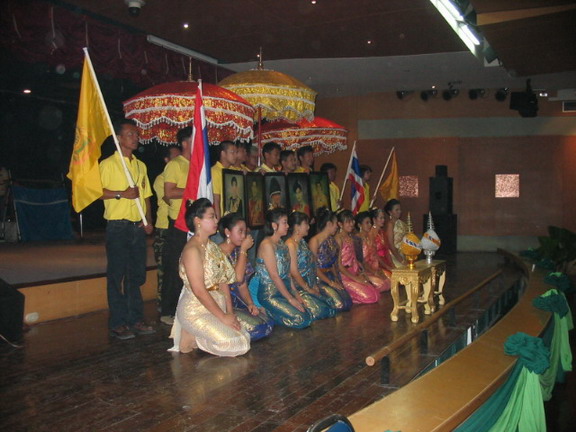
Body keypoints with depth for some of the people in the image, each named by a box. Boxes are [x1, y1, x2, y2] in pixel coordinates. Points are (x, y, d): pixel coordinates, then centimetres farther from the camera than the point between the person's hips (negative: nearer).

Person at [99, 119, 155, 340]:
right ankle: (117, 323, 6)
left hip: (138, 227, 6)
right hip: (118, 227, -6)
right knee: (117, 276, -1)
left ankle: (136, 319, 18)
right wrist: (122, 194, -18)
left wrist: (148, 221, 6)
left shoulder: (141, 166, 16)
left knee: (137, 275, 9)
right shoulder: (108, 164, -2)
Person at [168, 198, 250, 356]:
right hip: (196, 310, -9)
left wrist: (230, 312, -1)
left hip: (215, 305, 9)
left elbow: (223, 280, 7)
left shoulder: (212, 246, 11)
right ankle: (191, 338, 1)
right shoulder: (192, 250, -18)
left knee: (245, 337, 3)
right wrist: (223, 316, -17)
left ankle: (198, 337, 12)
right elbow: (199, 291, -21)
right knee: (232, 344, -17)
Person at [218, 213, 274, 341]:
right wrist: (243, 250, -16)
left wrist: (250, 303, -3)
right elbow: (238, 278, -23)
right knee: (253, 326, -22)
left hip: (237, 301, 8)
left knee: (267, 323, -6)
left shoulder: (238, 252, 11)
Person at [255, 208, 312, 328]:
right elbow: (274, 276, -18)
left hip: (286, 289, 9)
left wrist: (295, 292, 4)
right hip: (270, 294, -9)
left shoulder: (281, 243, 14)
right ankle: (265, 312, -1)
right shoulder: (267, 245, -14)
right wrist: (290, 298, -16)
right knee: (301, 319, -20)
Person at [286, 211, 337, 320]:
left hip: (310, 286, 9)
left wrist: (315, 285, 3)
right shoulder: (290, 244, -13)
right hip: (298, 287, -9)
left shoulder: (302, 242, 15)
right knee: (318, 310, -21)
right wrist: (308, 289, -12)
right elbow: (294, 272, -17)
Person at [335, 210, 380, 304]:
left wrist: (362, 272, 3)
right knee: (369, 296, -18)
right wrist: (356, 278, -15)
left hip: (355, 273, 9)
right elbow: (339, 265, -18)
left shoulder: (350, 237, 13)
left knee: (376, 294, 2)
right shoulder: (338, 239, -14)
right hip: (345, 276, -9)